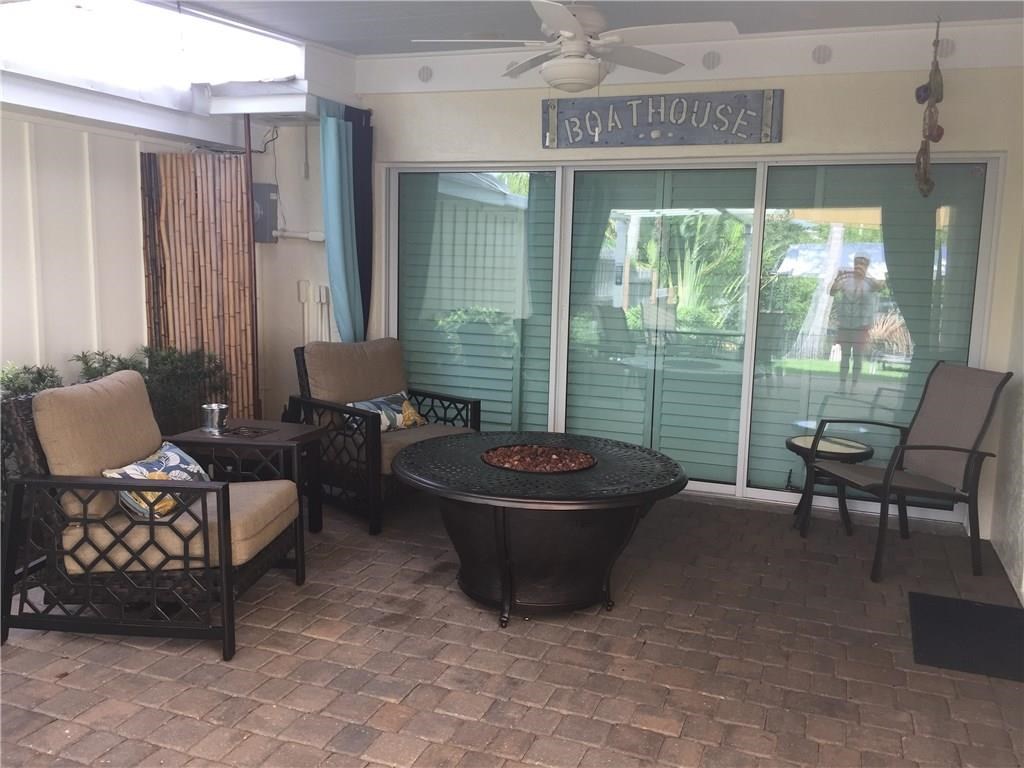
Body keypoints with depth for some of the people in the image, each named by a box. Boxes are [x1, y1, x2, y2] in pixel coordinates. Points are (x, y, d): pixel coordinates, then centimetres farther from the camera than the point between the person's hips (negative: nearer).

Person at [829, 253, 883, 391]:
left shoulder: (869, 282, -2)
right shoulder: (846, 280, 1)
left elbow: (879, 287, -24)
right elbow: (831, 292, -11)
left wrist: (865, 275, -40)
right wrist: (837, 279, -30)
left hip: (862, 326, -1)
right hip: (845, 324, 1)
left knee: (858, 357, 1)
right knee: (844, 356, 6)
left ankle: (854, 386, 5)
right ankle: (842, 385, 9)